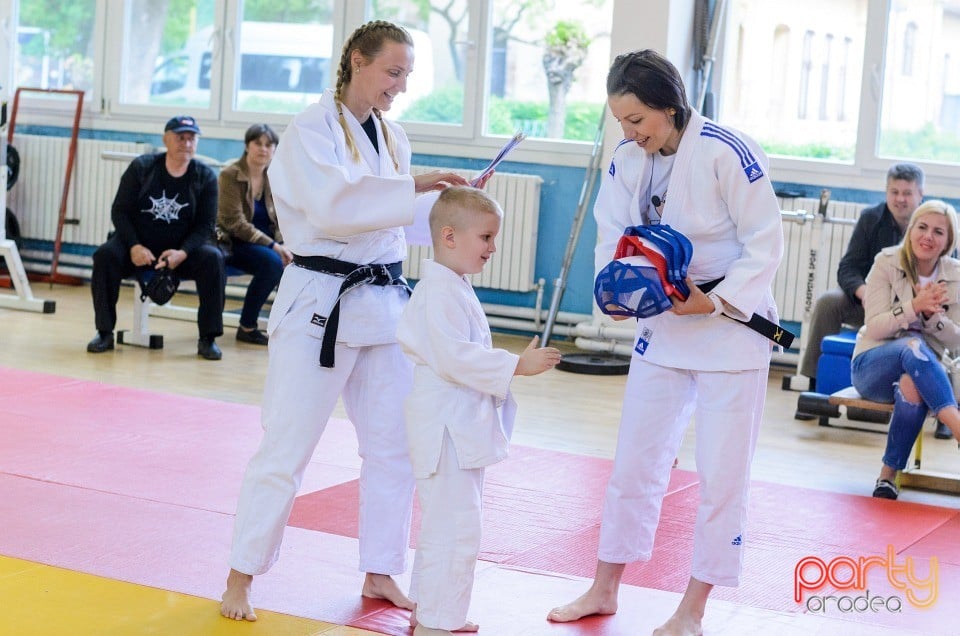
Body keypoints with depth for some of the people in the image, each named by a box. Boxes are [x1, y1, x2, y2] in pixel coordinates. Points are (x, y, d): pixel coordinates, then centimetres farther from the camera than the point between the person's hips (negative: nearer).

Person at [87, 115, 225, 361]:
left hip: (181, 250, 0)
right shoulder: (141, 167, -3)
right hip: (138, 246, 0)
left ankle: (208, 338, -19)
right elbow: (120, 211, -3)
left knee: (212, 258, -27)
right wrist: (134, 246, -20)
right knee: (105, 255, -28)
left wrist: (183, 253, -22)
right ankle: (104, 333, -15)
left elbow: (205, 224, -4)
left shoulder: (205, 177, -2)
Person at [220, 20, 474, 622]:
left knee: (394, 446, 9)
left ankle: (380, 573, 22)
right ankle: (241, 577, 10)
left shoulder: (393, 137, 12)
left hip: (385, 304, 7)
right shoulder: (311, 129, -9)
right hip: (320, 305, -7)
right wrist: (414, 187, -28)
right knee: (286, 449, -3)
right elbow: (331, 205, -26)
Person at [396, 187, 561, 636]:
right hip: (446, 426, -11)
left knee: (446, 523, 19)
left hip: (462, 425, 11)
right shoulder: (439, 292, -19)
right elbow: (455, 357, -27)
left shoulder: (455, 288, 14)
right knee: (453, 526, -8)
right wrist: (517, 366, -25)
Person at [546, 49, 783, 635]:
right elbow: (613, 236, 4)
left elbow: (765, 245, -17)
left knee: (722, 475, 2)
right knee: (636, 460, 14)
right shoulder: (629, 160, -3)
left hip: (730, 325, -6)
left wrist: (715, 303, -26)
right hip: (661, 324, 6)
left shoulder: (726, 154, -21)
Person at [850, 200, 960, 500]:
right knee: (913, 345, -37)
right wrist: (914, 306, -25)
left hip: (925, 370, 1)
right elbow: (875, 328, -9)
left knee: (912, 385, -38)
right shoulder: (887, 262, -3)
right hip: (872, 367, -1)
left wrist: (932, 314, -18)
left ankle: (889, 475, -30)